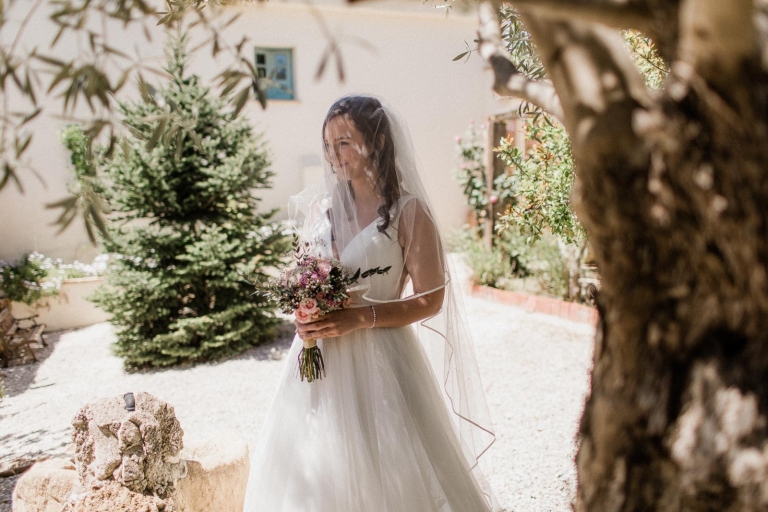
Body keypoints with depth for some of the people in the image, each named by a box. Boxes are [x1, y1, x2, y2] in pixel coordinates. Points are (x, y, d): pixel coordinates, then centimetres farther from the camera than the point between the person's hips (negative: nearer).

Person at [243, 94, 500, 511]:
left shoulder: (408, 211, -9)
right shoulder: (320, 204, 6)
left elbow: (430, 300, -11)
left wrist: (359, 318, -19)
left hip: (378, 360, -5)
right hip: (320, 360, 5)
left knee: (388, 469, 5)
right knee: (316, 461, 15)